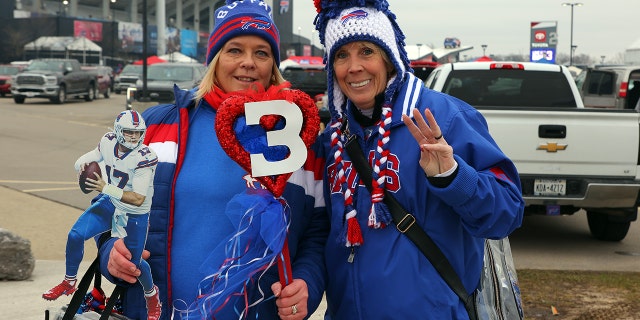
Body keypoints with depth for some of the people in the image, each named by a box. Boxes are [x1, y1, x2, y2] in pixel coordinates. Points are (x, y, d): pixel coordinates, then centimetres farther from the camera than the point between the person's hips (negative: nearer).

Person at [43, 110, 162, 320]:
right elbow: (86, 160, 3)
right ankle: (69, 282, 12)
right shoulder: (108, 142, -11)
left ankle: (152, 296, 36)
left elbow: (138, 199, -32)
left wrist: (106, 188, -41)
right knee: (75, 235, -12)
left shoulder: (145, 158, -28)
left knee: (134, 263, 4)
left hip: (135, 215, -4)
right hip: (110, 203, 5)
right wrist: (83, 163, -22)